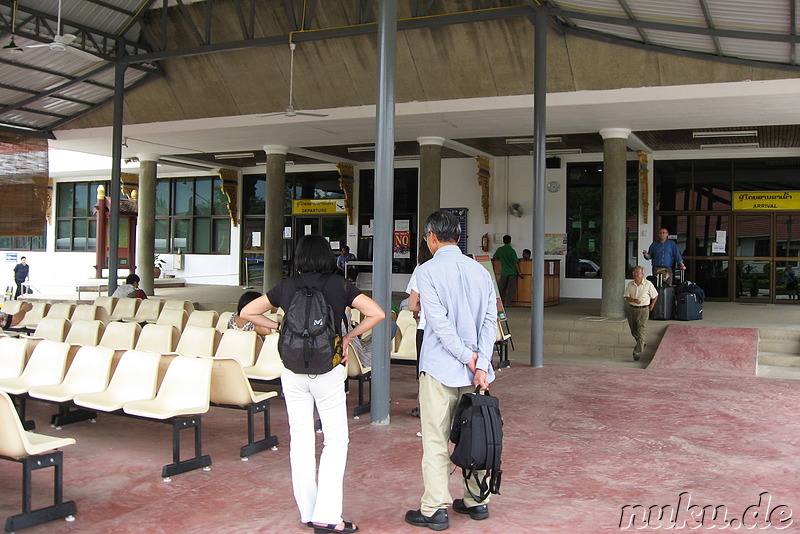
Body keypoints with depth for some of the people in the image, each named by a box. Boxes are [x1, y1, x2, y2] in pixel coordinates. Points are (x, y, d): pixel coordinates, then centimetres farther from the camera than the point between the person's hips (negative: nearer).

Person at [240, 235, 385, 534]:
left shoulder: (286, 287, 3)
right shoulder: (339, 286, -4)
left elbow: (247, 312, 10)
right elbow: (377, 314, -12)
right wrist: (348, 337, -2)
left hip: (293, 371, 3)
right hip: (328, 371, -3)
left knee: (300, 439, 11)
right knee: (336, 441, 5)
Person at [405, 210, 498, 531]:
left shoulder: (428, 271, -8)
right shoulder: (480, 271, 8)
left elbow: (439, 321, -16)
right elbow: (490, 320, 0)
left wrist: (466, 357, -9)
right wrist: (480, 364, -5)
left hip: (439, 368, -5)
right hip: (474, 369, 5)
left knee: (435, 440, 2)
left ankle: (435, 510, 5)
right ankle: (477, 501, 24)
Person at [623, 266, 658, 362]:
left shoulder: (648, 284, -4)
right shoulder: (630, 285, 4)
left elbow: (655, 296, 7)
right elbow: (626, 297, 1)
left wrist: (651, 307, 6)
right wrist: (634, 300, -17)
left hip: (643, 310, -4)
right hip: (632, 309, 4)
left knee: (640, 331, -11)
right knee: (633, 331, 15)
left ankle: (638, 352, -13)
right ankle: (641, 344, 41)